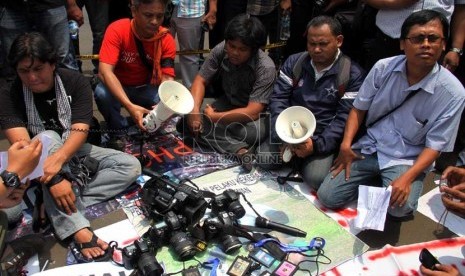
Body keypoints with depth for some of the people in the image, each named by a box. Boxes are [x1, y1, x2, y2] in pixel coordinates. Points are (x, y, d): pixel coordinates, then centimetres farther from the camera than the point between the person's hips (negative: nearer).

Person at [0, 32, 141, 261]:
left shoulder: (75, 82, -13)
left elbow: (80, 131, -24)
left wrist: (59, 158, -44)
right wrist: (53, 179, -45)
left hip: (74, 152, 2)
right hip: (38, 161, -2)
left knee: (131, 166, -17)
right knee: (46, 138, -36)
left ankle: (58, 209, -29)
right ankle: (77, 229, -46)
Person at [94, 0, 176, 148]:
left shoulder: (167, 40, -16)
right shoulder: (117, 30, -24)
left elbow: (167, 79, -22)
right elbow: (105, 71, -34)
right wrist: (130, 106, -48)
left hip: (146, 89, 2)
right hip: (118, 87, -1)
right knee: (102, 92, -34)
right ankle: (118, 131, -5)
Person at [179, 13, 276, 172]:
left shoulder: (266, 68, -29)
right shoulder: (221, 50, -17)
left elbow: (252, 112, -32)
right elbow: (200, 81, -11)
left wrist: (214, 117, -28)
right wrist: (194, 111, -28)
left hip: (252, 113, -4)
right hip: (227, 102, 5)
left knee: (254, 132, -39)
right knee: (187, 122, -19)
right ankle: (238, 148, -28)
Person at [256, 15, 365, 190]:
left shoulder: (353, 74, -7)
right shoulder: (294, 62, 3)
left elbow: (344, 118, -12)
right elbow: (278, 98, -2)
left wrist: (317, 145, -26)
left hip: (323, 138, -3)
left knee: (316, 178, -25)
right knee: (264, 159, -19)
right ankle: (294, 157, 11)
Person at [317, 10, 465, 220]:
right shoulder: (384, 67, -8)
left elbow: (434, 146, -11)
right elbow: (359, 108, 2)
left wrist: (407, 177, -24)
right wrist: (346, 145, -10)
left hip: (407, 160, -2)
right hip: (369, 148, 3)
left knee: (400, 208, -30)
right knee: (327, 197, -10)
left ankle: (385, 185, 6)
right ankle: (374, 180, 16)